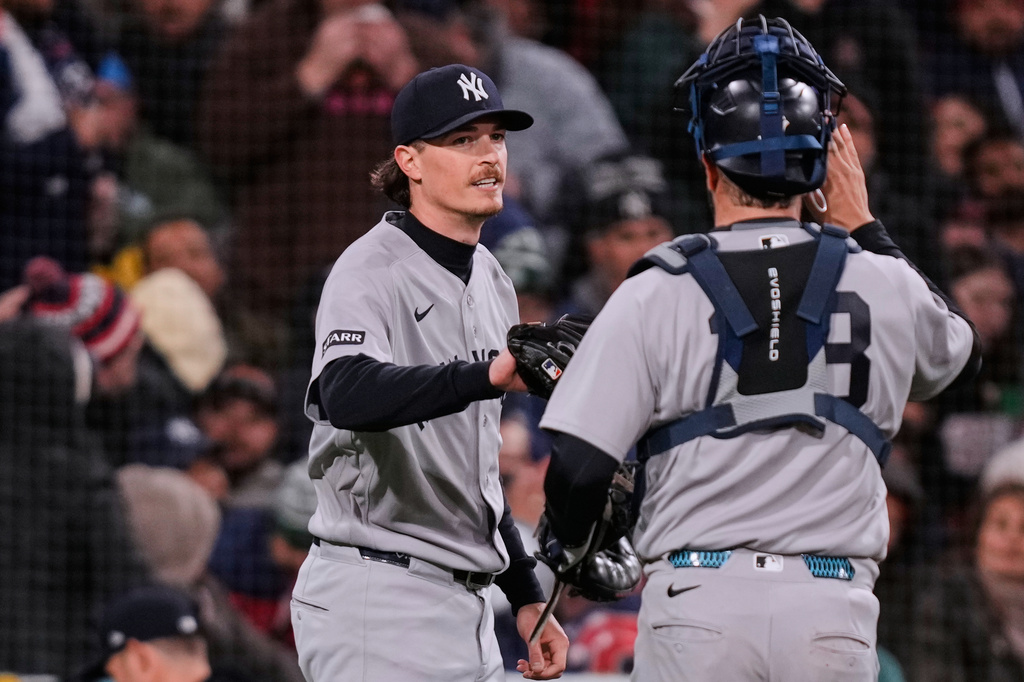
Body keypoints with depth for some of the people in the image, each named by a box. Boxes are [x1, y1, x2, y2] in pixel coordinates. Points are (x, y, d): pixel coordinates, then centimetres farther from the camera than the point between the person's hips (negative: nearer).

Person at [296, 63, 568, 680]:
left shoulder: (491, 282, 18)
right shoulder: (371, 271, -12)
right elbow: (347, 394, -35)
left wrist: (527, 595, 21)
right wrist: (486, 375, -48)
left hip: (466, 607, 9)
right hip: (378, 601, -9)